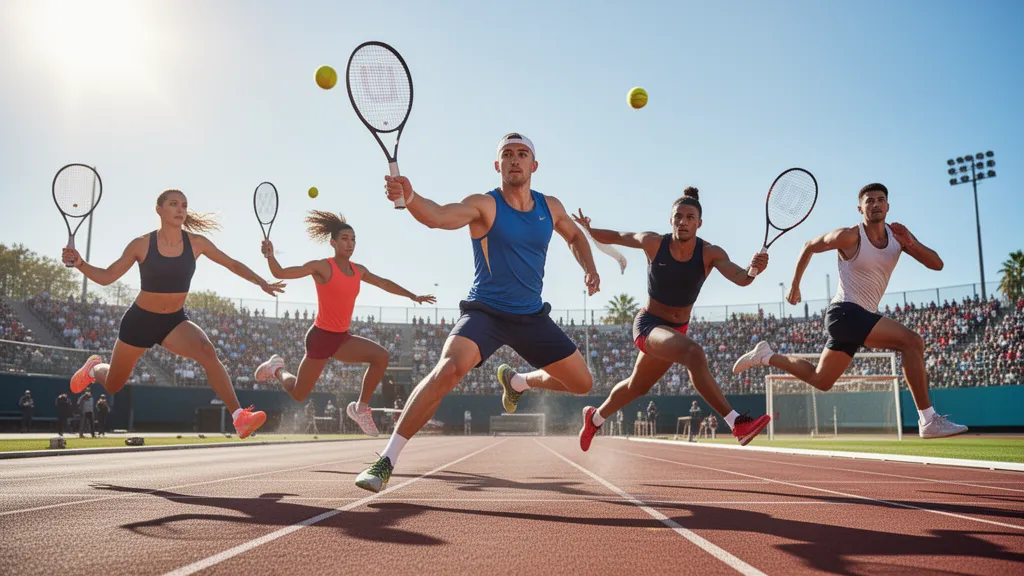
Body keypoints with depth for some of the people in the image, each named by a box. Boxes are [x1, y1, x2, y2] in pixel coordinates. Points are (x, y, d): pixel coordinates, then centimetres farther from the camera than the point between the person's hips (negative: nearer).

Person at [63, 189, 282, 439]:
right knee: (111, 386, 16)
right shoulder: (141, 244, -11)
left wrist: (262, 283, -7)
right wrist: (80, 263, -22)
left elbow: (232, 264, 3)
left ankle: (240, 417, -36)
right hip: (139, 320, 0)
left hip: (174, 322, 1)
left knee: (207, 351, -32)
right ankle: (94, 367, 55)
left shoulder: (196, 243, -7)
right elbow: (106, 276, -4)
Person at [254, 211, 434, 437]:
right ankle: (276, 367, 37)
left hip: (342, 338, 6)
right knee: (298, 394, 4)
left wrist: (412, 296, 22)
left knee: (381, 357, -16)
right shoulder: (322, 267, -15)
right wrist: (270, 256, -36)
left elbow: (383, 283, 21)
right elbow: (280, 273, -16)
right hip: (321, 337, -6)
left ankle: (360, 408, -1)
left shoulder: (358, 270, 4)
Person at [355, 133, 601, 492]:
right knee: (450, 368, -33)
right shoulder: (484, 205, -13)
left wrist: (589, 270, 5)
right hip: (484, 312, -5)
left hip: (532, 316, 5)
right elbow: (437, 216, -33)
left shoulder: (550, 207, 3)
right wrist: (408, 196, -55)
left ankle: (516, 381, 38)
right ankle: (386, 461, -24)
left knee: (582, 383, 7)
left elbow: (575, 237, 24)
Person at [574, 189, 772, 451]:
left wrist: (753, 269, -52)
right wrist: (588, 230, -11)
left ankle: (595, 417, 50)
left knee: (637, 387, 23)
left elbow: (739, 278, -30)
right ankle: (737, 424, -34)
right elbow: (617, 237, 4)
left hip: (676, 331, 4)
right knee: (694, 353, -34)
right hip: (648, 324, -4)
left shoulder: (710, 253, -13)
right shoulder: (653, 242, -13)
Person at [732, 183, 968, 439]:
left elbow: (937, 264, 1)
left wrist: (912, 243, -17)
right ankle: (928, 420, -20)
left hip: (862, 318, 8)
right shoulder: (851, 236, -11)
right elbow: (809, 247, 3)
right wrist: (794, 286, 4)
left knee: (819, 380, 14)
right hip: (845, 312, -8)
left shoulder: (897, 235, 5)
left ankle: (765, 356, 27)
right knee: (913, 341, -24)